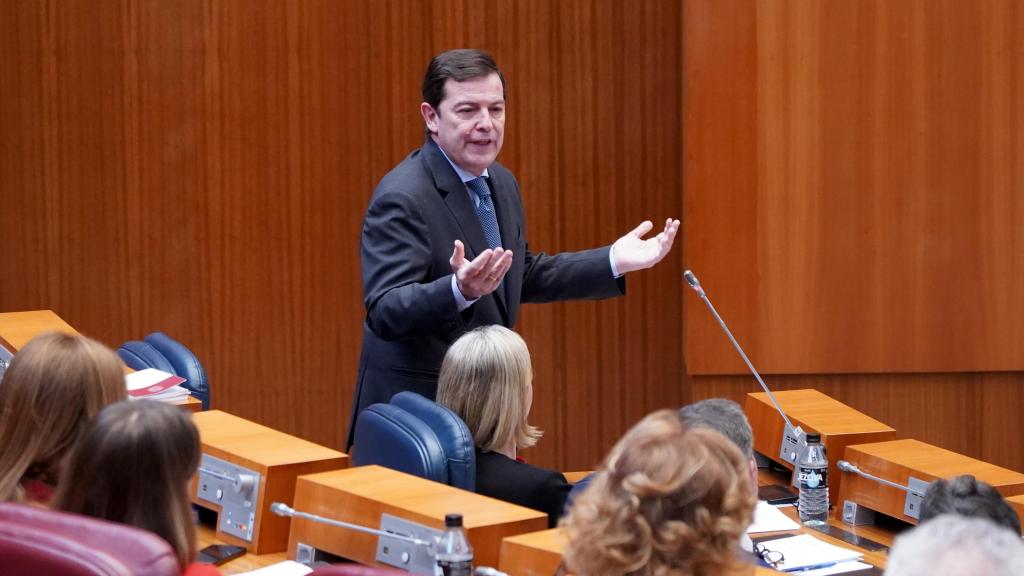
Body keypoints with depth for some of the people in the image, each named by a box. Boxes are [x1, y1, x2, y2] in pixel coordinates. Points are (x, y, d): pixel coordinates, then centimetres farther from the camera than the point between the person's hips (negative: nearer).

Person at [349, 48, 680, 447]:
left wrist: (614, 261, 10)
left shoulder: (500, 183, 7)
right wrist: (460, 290, -44)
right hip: (414, 408, -8)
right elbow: (385, 312, -27)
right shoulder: (401, 200, -20)